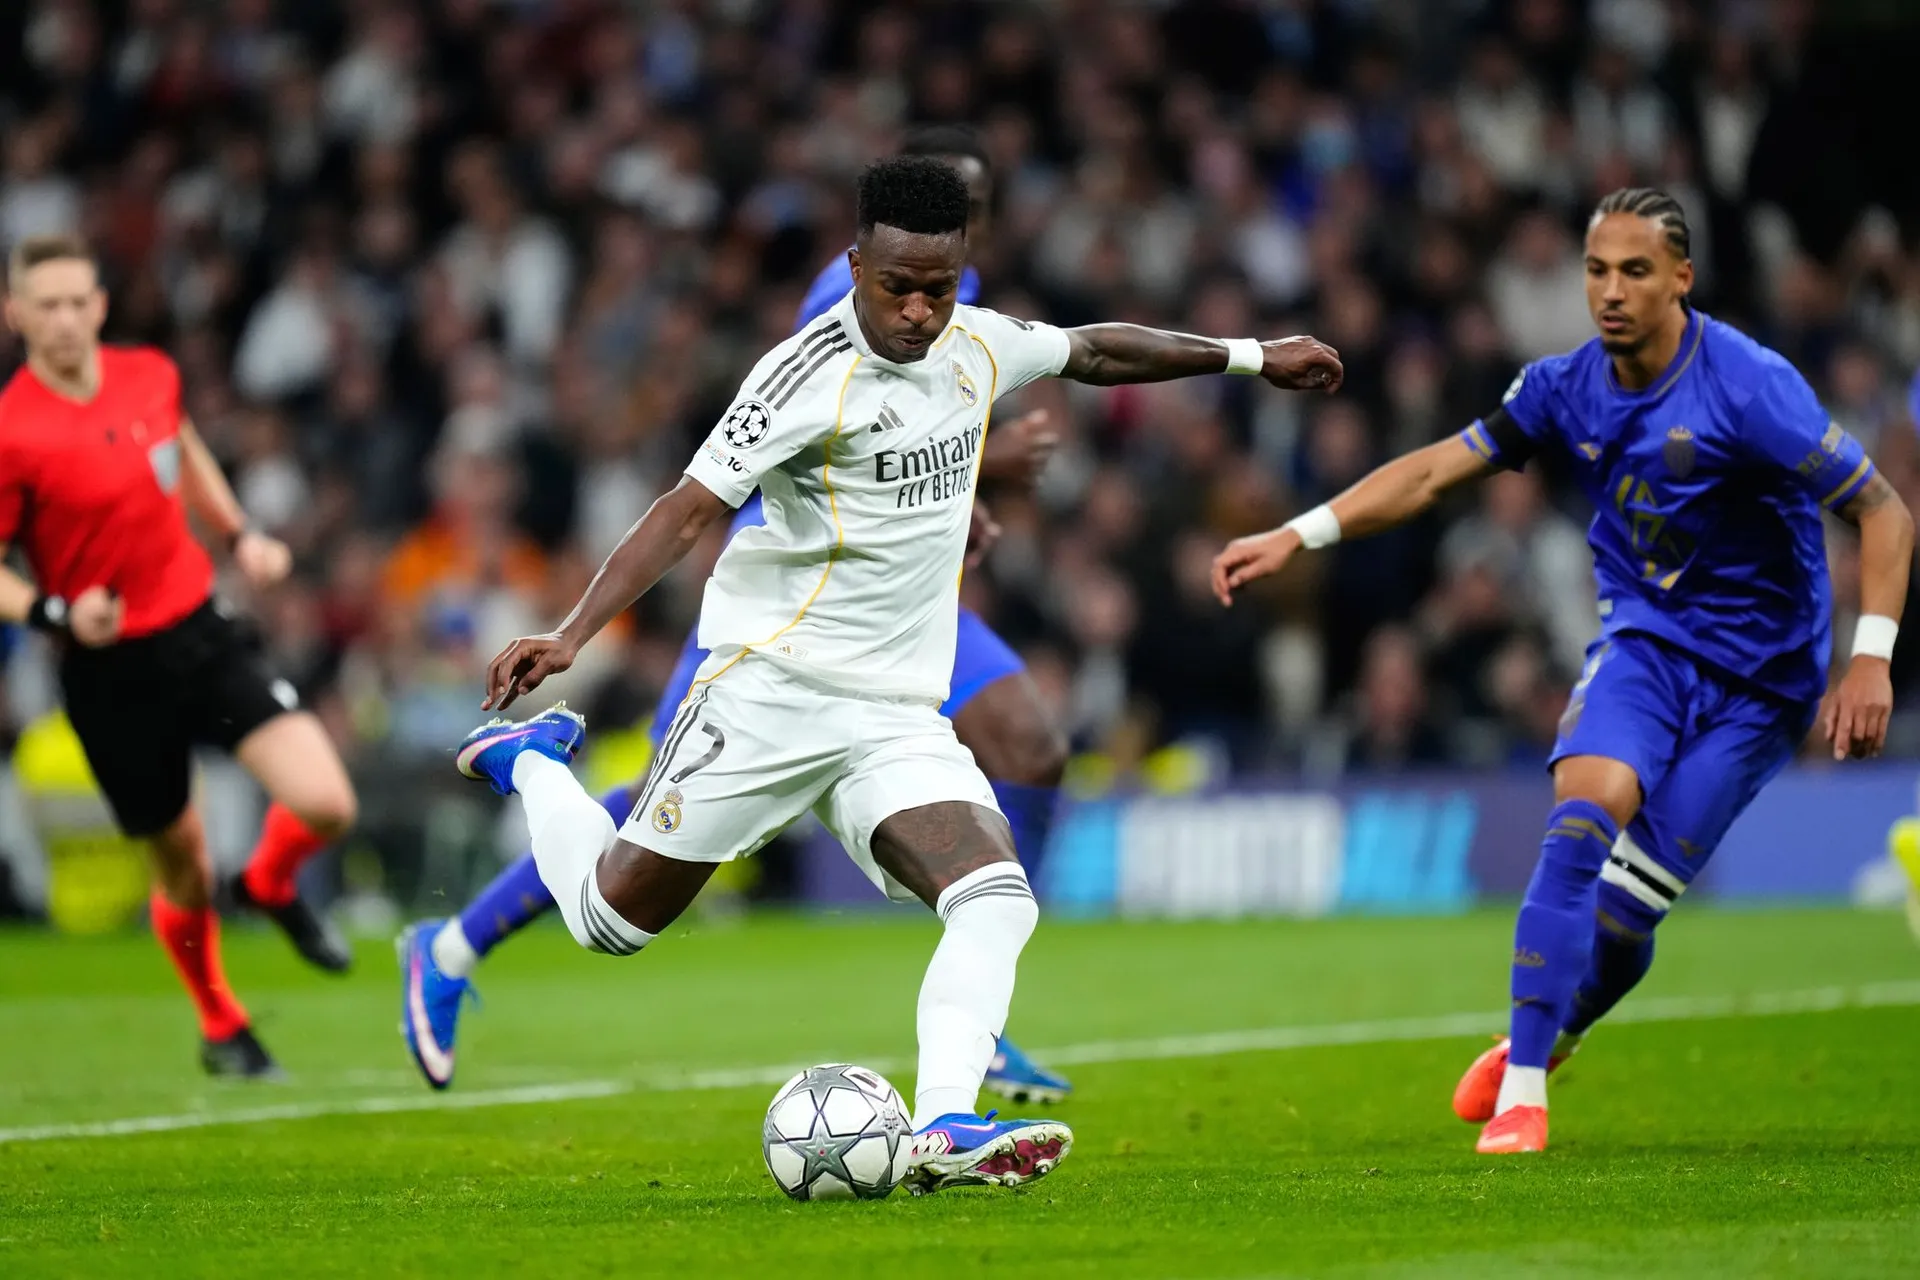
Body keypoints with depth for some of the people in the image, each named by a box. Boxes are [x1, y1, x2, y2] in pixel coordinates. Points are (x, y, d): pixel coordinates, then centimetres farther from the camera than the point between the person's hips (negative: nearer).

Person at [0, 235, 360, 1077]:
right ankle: (221, 1027, 36)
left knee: (325, 805, -14)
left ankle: (269, 886, 23)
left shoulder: (150, 376, 0)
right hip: (112, 669, -4)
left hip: (202, 630, 4)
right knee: (184, 871, 7)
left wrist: (240, 536, 13)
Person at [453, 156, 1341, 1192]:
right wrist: (571, 635, -27)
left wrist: (1250, 358, 31)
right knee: (613, 917, 4)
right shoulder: (810, 376, -17)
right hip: (772, 688, -5)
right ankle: (530, 760, 32)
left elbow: (1092, 351, 25)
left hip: (899, 716, 5)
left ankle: (942, 1130, -28)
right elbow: (688, 510, -19)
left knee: (997, 901, -19)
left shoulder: (977, 347, 5)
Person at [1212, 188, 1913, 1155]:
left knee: (1627, 910, -8)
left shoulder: (1748, 386, -19)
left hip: (1756, 676, -3)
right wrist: (1299, 535, -5)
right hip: (1642, 644, 3)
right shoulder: (1569, 387, -3)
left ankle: (1549, 1037, 23)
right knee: (1582, 821, -24)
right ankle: (1520, 1087, -18)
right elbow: (1433, 471, 4)